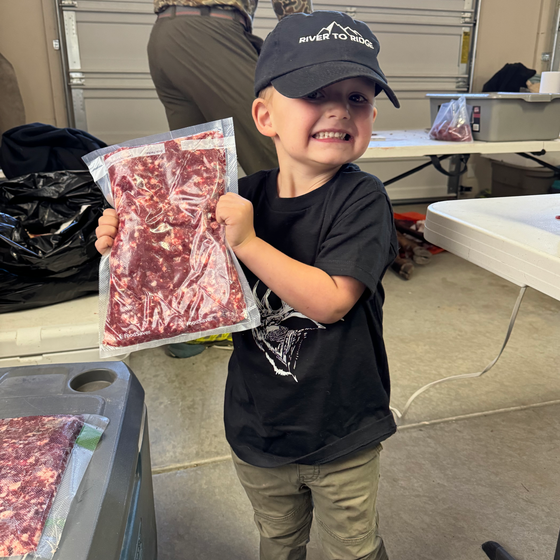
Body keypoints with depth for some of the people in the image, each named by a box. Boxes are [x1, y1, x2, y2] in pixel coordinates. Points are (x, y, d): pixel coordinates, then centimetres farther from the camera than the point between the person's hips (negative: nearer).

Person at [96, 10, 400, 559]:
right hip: (257, 428, 4)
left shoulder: (361, 198, -19)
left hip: (341, 437, -3)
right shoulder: (245, 197, -7)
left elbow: (330, 302, -28)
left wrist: (248, 242, -32)